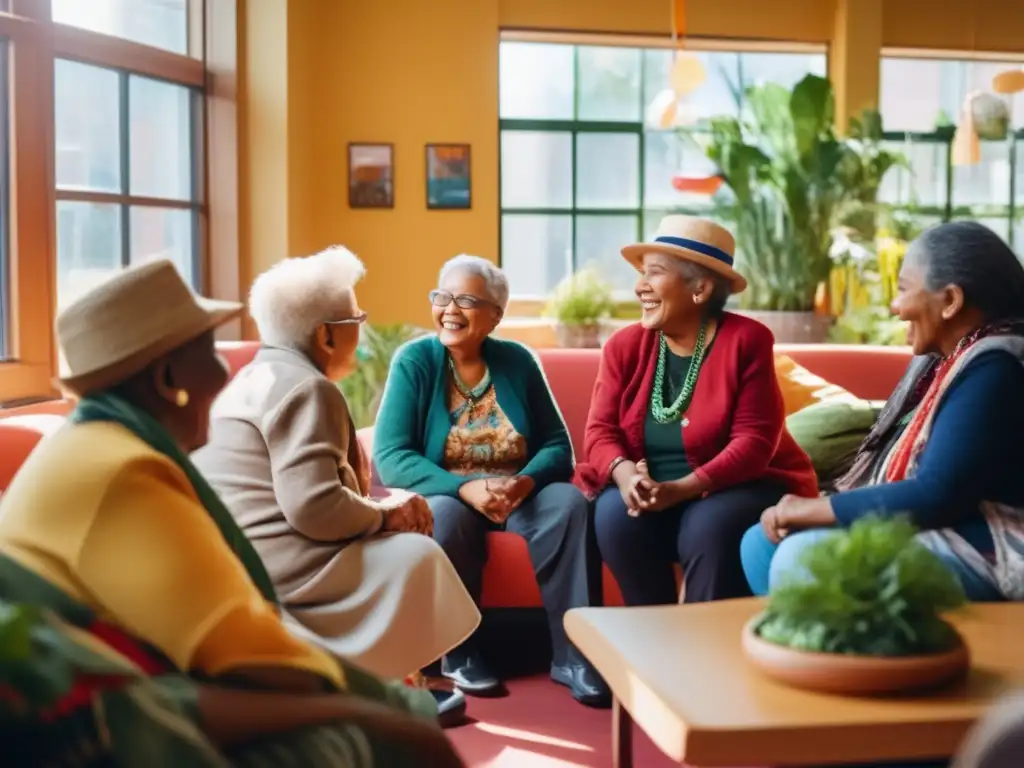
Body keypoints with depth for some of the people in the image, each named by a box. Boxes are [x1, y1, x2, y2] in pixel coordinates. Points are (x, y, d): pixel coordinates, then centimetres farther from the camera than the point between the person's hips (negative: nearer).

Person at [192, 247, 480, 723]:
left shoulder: (263, 375, 18)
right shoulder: (305, 388, -16)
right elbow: (315, 508, -27)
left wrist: (381, 508, 4)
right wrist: (386, 515, -9)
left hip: (240, 550, 11)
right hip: (265, 562, -11)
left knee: (398, 540, 18)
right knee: (414, 556, -6)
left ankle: (400, 687, 19)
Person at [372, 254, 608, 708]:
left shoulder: (517, 361, 1)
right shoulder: (414, 360, -6)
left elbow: (557, 446, -2)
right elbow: (390, 457, -15)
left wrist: (524, 482, -25)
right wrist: (465, 487, -29)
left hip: (519, 496, 2)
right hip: (443, 495, -2)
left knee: (568, 503, -27)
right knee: (445, 516, -35)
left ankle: (571, 654, -22)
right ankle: (459, 651, -15)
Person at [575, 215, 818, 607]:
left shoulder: (747, 340, -10)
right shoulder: (624, 345, 2)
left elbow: (754, 439, -16)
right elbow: (601, 430, -3)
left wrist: (683, 489, -28)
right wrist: (626, 475, -26)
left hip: (738, 486, -3)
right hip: (646, 491, 3)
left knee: (710, 528, -33)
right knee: (616, 516, -27)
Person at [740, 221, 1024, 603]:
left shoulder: (992, 369, -19)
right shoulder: (939, 358, 11)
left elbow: (936, 496, -25)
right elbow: (894, 468, 14)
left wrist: (813, 509, -16)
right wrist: (804, 511, -1)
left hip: (979, 555, -10)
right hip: (912, 527, 10)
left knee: (802, 557, -25)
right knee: (761, 542, 5)